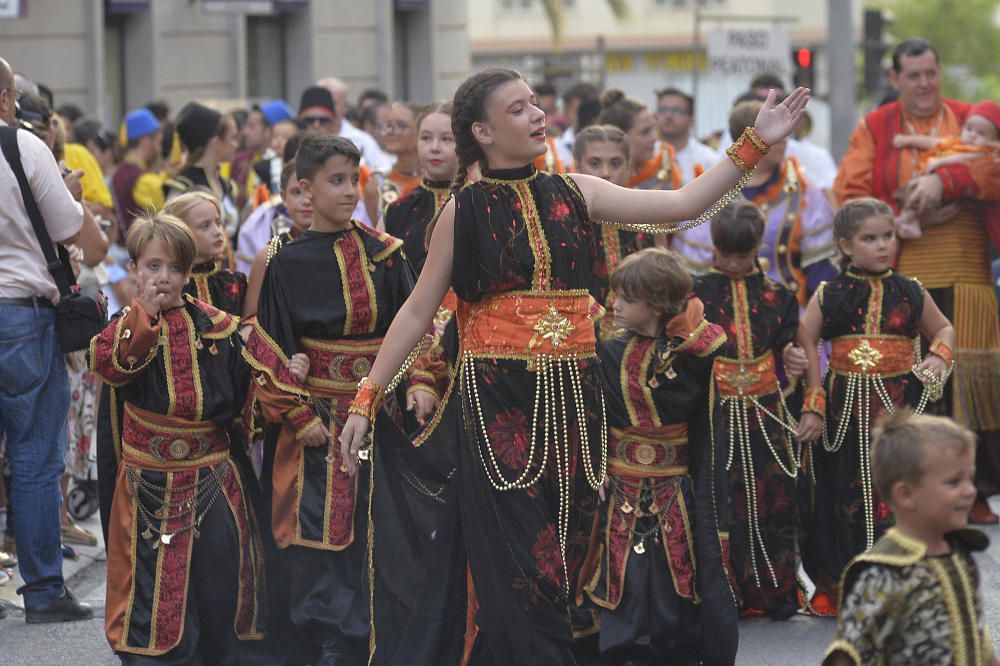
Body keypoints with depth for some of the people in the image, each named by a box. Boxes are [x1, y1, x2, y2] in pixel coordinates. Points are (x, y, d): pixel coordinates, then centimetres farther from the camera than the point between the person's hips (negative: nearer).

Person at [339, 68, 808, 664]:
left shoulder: (574, 194, 7)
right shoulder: (464, 212, 0)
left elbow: (681, 205, 0)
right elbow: (418, 312, 2)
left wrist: (756, 143, -7)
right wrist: (366, 399, -1)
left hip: (572, 396, 3)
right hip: (497, 397, -3)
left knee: (568, 552, 6)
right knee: (518, 564, -4)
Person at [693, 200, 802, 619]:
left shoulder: (777, 297, 7)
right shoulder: (698, 292, 1)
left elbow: (787, 353, 11)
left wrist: (795, 364, -6)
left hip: (767, 415, 2)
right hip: (717, 414, -2)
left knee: (773, 502, 3)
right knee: (723, 504, -3)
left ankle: (777, 592, 12)